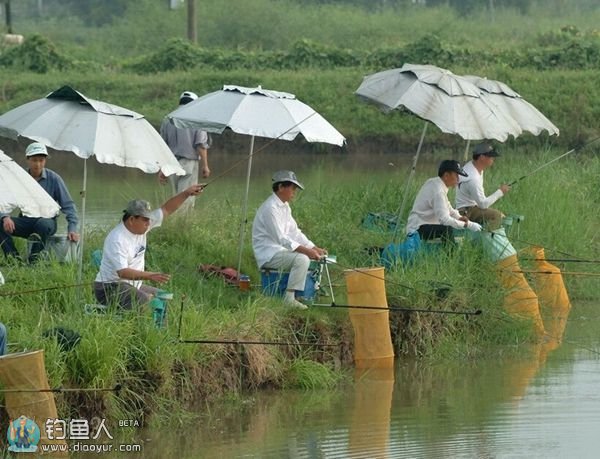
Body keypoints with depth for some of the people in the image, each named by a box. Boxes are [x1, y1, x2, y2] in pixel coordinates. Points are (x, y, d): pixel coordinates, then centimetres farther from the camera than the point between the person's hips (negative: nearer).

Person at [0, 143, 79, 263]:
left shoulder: (54, 179, -3)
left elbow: (68, 206, -1)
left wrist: (72, 228, -15)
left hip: (47, 220, -3)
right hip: (25, 221, 3)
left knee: (43, 224, -40)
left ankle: (34, 261, -28)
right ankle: (14, 258, -27)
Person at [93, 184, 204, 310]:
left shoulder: (142, 225, 4)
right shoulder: (117, 240, -23)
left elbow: (166, 209, 10)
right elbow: (122, 272, -31)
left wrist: (187, 193, -1)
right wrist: (150, 276, -40)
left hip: (134, 285, 10)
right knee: (148, 303, -31)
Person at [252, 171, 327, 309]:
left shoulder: (284, 206, 13)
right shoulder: (270, 208, -20)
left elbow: (295, 232, 14)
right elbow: (281, 238, -26)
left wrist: (314, 248, 1)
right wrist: (306, 251, -30)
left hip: (279, 250, 10)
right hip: (268, 255, -10)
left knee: (315, 257, 10)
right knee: (301, 259, -30)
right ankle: (289, 298, -26)